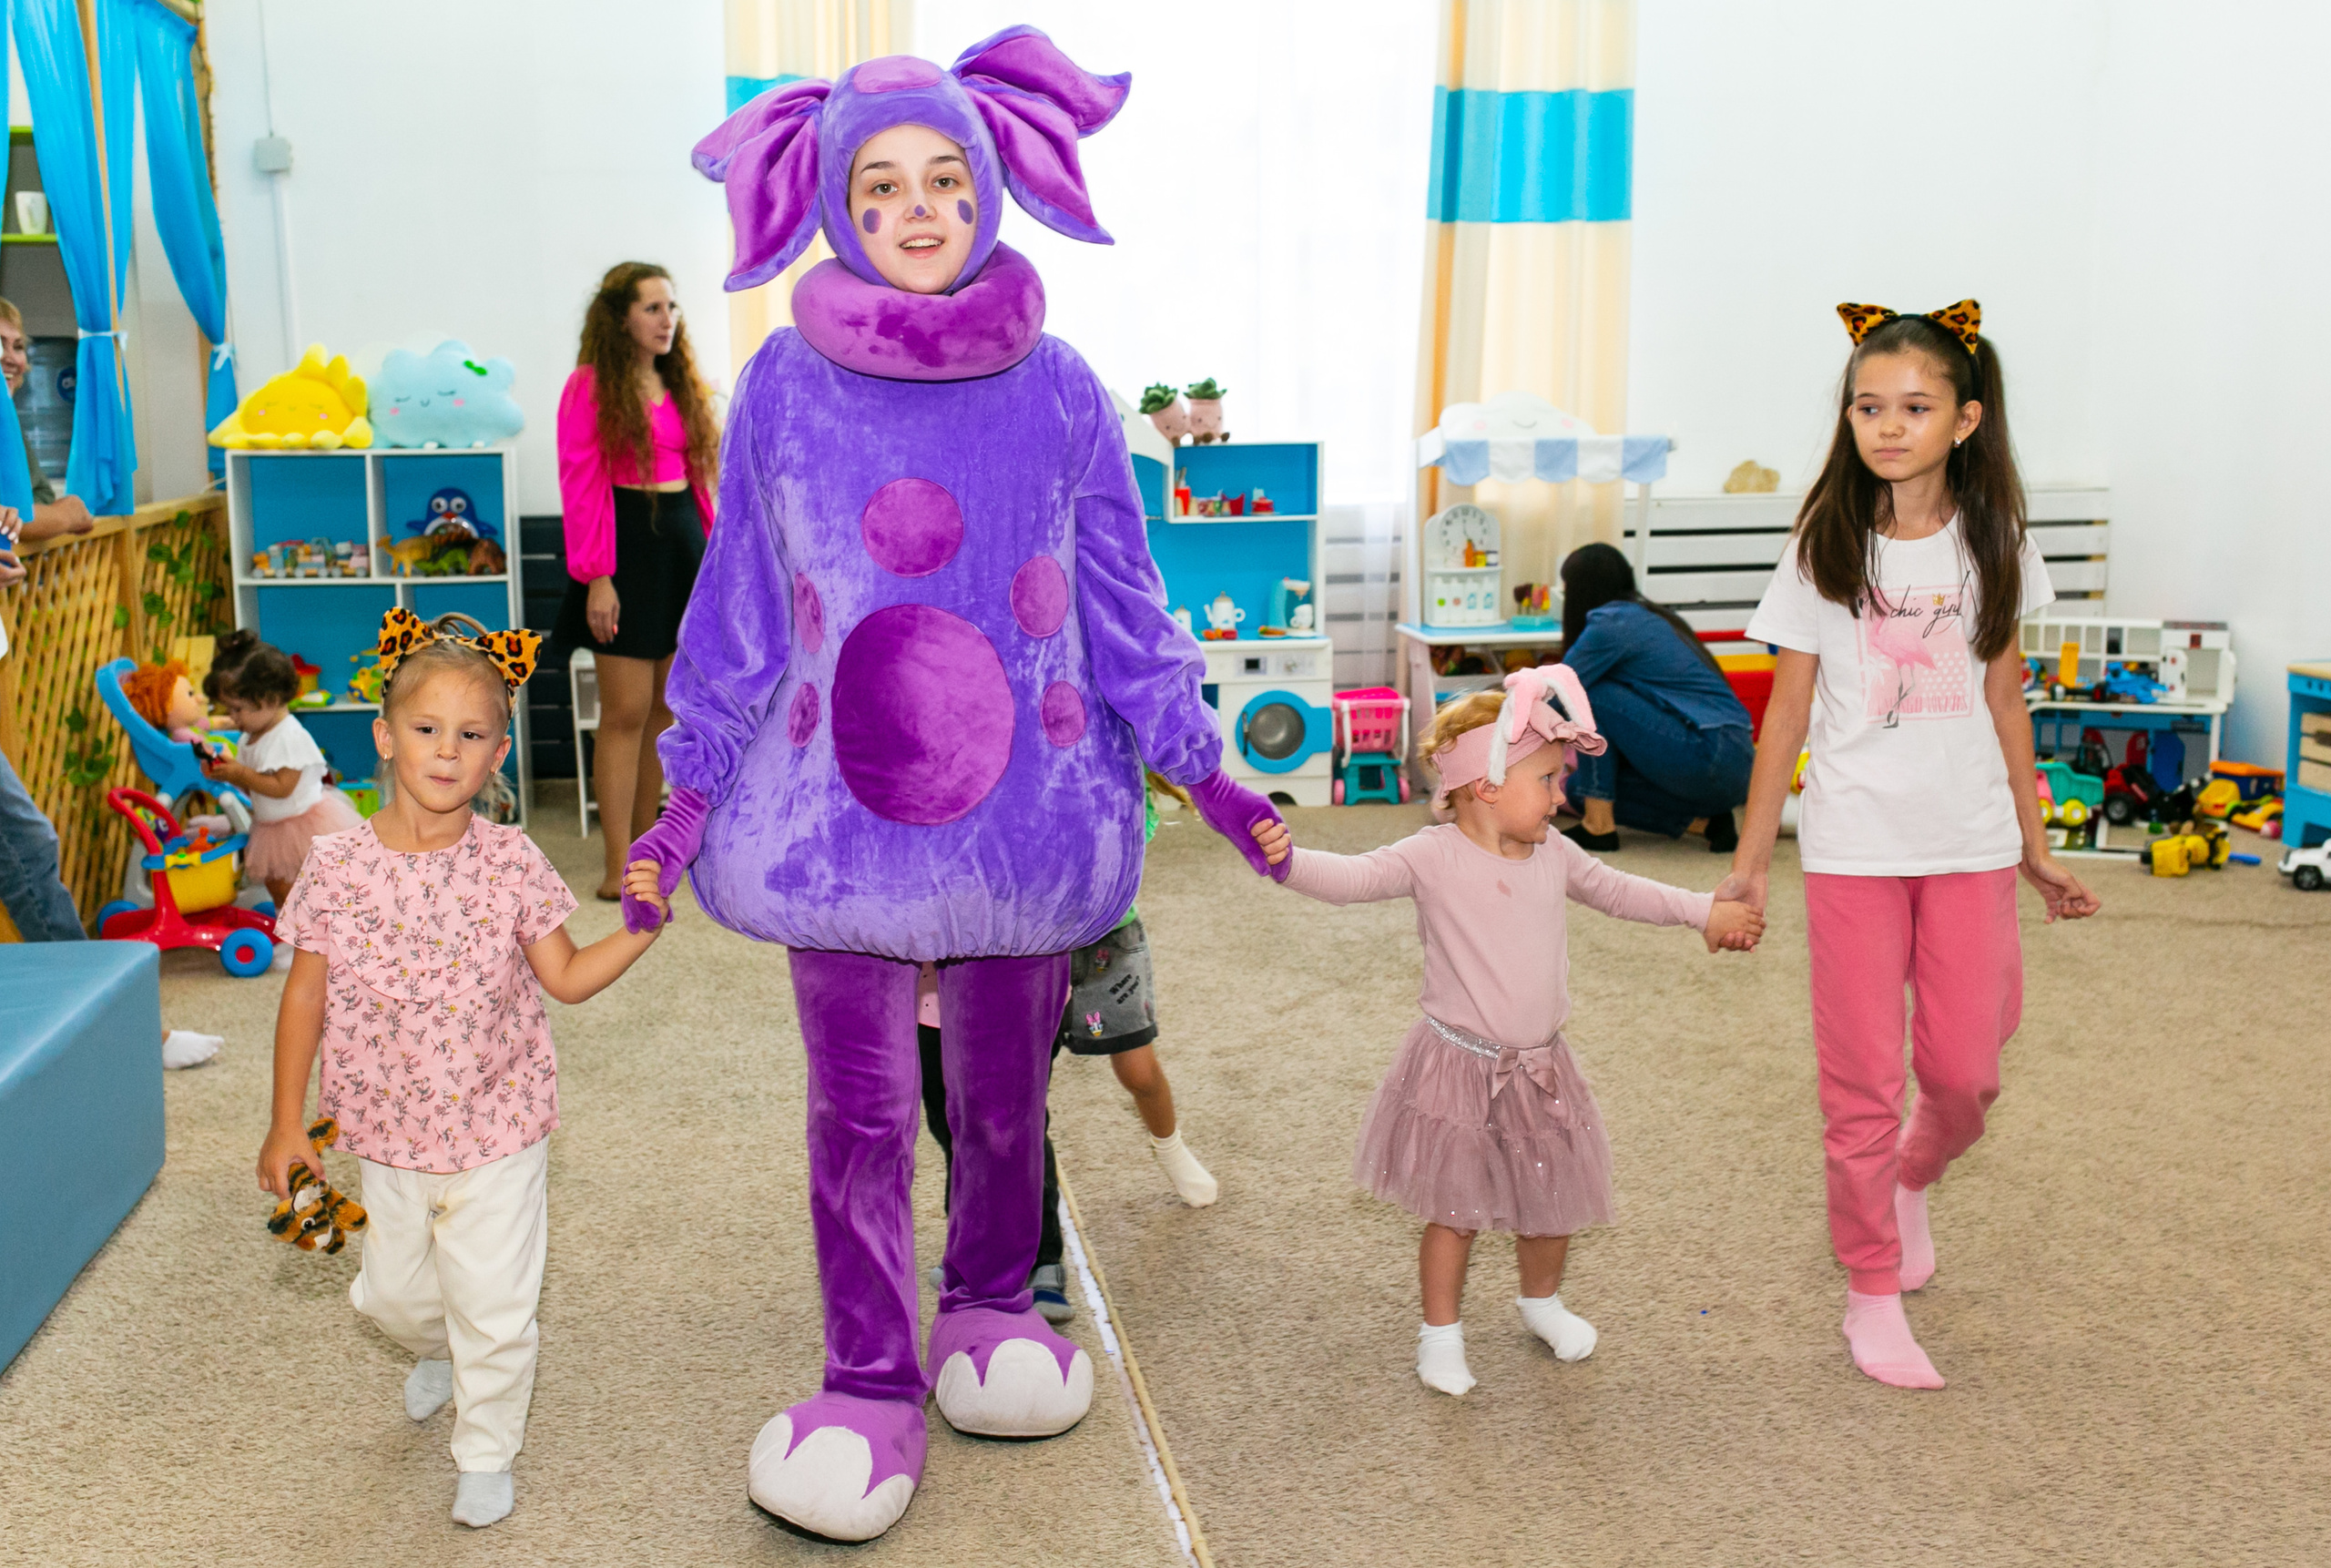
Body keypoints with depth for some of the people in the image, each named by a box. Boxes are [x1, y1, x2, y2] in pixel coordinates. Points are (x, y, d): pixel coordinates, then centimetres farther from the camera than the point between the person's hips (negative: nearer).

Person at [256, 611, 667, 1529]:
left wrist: (639, 930, -20)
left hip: (497, 1128, -2)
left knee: (493, 1308, 5)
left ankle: (486, 1455, 29)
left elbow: (567, 979, -4)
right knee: (392, 1295, 19)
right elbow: (305, 996, -1)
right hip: (388, 1133, 2)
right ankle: (437, 1350, 54)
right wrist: (287, 1124, 1)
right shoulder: (338, 867, -10)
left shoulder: (510, 864, -11)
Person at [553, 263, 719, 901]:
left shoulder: (680, 384, 14)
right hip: (626, 544, -7)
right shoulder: (591, 384, -6)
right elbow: (581, 486, -11)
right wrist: (596, 576, -17)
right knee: (627, 711, -7)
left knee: (666, 707, 9)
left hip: (681, 543, 7)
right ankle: (619, 870, -2)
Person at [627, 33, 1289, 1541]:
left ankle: (993, 1306, 38)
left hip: (1024, 812, 1)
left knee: (1005, 1098, 14)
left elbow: (1121, 600, 5)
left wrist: (1198, 763, 4)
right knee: (860, 1112, 5)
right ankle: (871, 1384, 21)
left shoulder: (1059, 391, -3)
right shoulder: (783, 387, -3)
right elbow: (739, 607, 4)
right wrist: (692, 791, 3)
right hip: (838, 812, 0)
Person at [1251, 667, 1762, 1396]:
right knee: (1455, 1211, 4)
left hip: (1540, 1067, 6)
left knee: (1554, 1202, 17)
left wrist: (1706, 911, 21)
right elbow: (1354, 878, -27)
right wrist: (1289, 860, -45)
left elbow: (1620, 892, 20)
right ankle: (1441, 1332, 25)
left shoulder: (1553, 855, 3)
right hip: (1460, 1067, -5)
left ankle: (1541, 1301, 44)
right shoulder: (1433, 857, -15)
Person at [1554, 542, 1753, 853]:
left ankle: (1598, 826, -5)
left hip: (1709, 757, -9)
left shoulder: (1611, 623, -8)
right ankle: (1703, 821, 4)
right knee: (1582, 788, 11)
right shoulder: (1649, 616, 20)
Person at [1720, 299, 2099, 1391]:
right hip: (1853, 844, -2)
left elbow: (2004, 700, 10)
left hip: (1971, 843, 2)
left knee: (1965, 1070, 5)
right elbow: (1788, 710, 0)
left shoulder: (1994, 546, 3)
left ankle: (1912, 1182, 38)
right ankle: (1873, 1291, 19)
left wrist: (2035, 849, 13)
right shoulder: (1823, 550, -3)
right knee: (1862, 1083, 3)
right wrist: (1749, 861, 0)